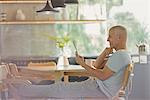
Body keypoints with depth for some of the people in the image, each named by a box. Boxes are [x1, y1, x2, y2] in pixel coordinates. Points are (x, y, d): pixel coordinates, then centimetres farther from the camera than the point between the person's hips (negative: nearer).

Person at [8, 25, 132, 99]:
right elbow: (97, 65, 19)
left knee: (59, 88, -9)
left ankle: (16, 89, -5)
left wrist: (83, 64, -14)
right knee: (63, 87, 3)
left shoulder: (120, 55, -17)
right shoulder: (121, 54, 18)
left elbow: (102, 76, -20)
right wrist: (106, 52, 5)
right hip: (99, 86, 10)